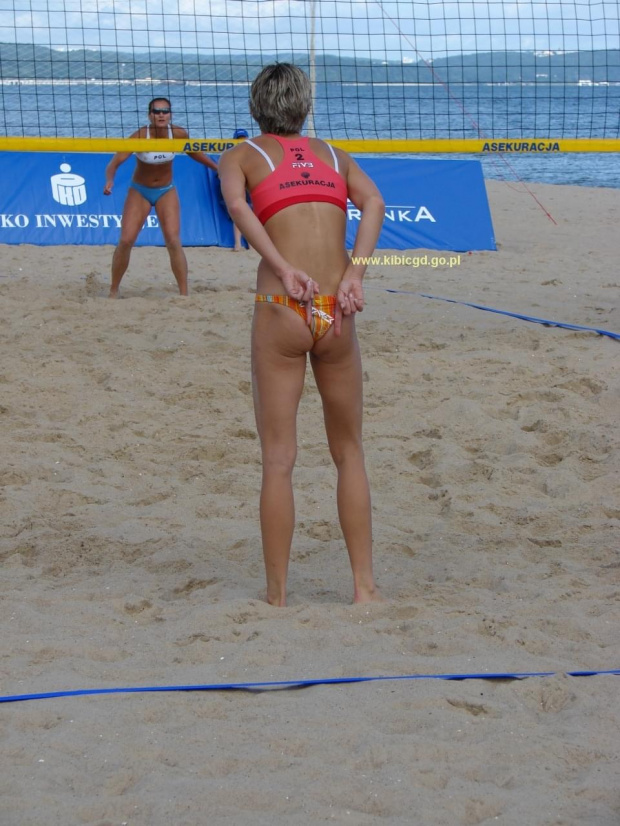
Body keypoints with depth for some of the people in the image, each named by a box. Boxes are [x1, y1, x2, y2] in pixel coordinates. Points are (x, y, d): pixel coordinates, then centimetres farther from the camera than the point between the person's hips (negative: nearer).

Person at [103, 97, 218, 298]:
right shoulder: (140, 136, -24)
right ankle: (113, 291, 7)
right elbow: (115, 162, -31)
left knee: (173, 241, -12)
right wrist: (110, 180, -50)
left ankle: (184, 294, -6)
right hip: (139, 191, -1)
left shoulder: (178, 134, -15)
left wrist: (218, 168, 12)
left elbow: (193, 152, 7)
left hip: (166, 192, 1)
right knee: (126, 241, -9)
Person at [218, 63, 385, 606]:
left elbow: (236, 205, -11)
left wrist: (285, 270, -16)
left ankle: (277, 596, 6)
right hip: (337, 315, 2)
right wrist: (355, 273, -8)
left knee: (279, 459, 4)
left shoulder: (242, 155, 11)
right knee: (349, 452, 16)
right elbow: (373, 203, 0)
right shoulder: (333, 154, 19)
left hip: (281, 312, -2)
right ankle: (365, 586, 15)